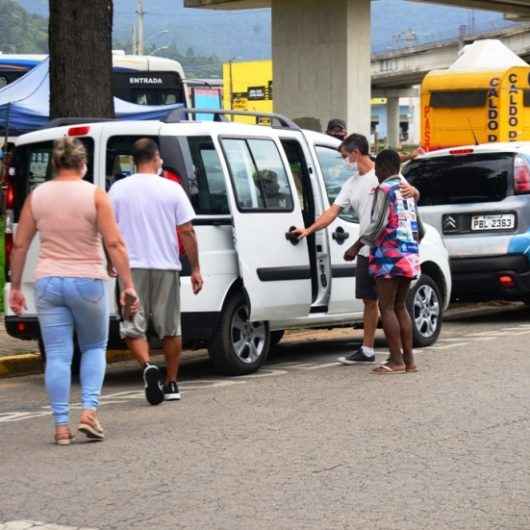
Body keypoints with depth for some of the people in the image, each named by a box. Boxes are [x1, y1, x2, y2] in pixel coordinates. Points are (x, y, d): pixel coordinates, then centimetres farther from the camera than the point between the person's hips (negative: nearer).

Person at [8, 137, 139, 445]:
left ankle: (61, 425, 2)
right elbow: (115, 244, -11)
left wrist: (15, 287, 14)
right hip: (88, 282, -2)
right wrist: (128, 286, -8)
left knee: (57, 355, 5)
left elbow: (20, 245, 6)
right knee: (95, 348, 16)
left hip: (48, 283, 2)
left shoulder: (37, 197, 4)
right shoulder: (95, 195, -5)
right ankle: (89, 411, 0)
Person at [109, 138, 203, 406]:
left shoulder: (118, 189, 0)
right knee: (170, 329, 13)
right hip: (166, 266, 1)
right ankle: (171, 384, 19)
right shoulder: (172, 189, -2)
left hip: (131, 266, -1)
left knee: (132, 326, 4)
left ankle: (148, 366, -21)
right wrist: (195, 268, 4)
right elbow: (186, 232, -3)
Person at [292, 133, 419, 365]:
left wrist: (411, 190, -28)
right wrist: (309, 230, 4)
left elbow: (414, 194, -4)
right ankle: (367, 350, 23)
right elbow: (333, 211, 13)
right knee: (370, 300, 14)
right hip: (366, 251, 7)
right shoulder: (351, 184, 16)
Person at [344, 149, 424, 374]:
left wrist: (357, 246, -11)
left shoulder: (385, 189, -7)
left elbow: (378, 224, -17)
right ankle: (408, 360, 11)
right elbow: (419, 229, 24)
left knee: (387, 307, -5)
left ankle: (397, 361, -9)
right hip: (409, 255, 8)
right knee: (400, 307, 13)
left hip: (389, 255, -8)